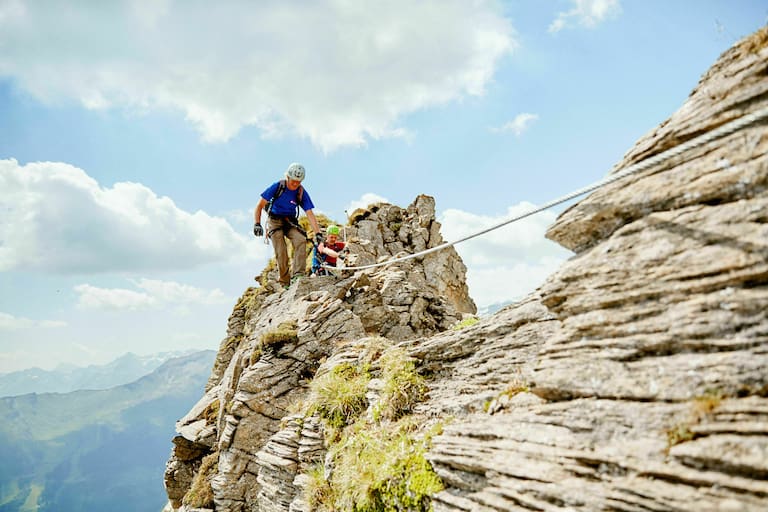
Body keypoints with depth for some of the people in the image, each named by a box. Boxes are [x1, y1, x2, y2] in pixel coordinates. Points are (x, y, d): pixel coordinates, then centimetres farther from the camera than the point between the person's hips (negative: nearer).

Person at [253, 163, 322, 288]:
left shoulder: (302, 193, -10)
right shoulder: (277, 186, -14)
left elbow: (310, 215, -13)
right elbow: (259, 206, -10)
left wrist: (318, 234, -24)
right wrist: (257, 224, -22)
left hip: (290, 222, 2)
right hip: (275, 221, -2)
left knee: (301, 240, -28)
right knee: (281, 252, -19)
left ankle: (298, 274, -30)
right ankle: (285, 282, -6)